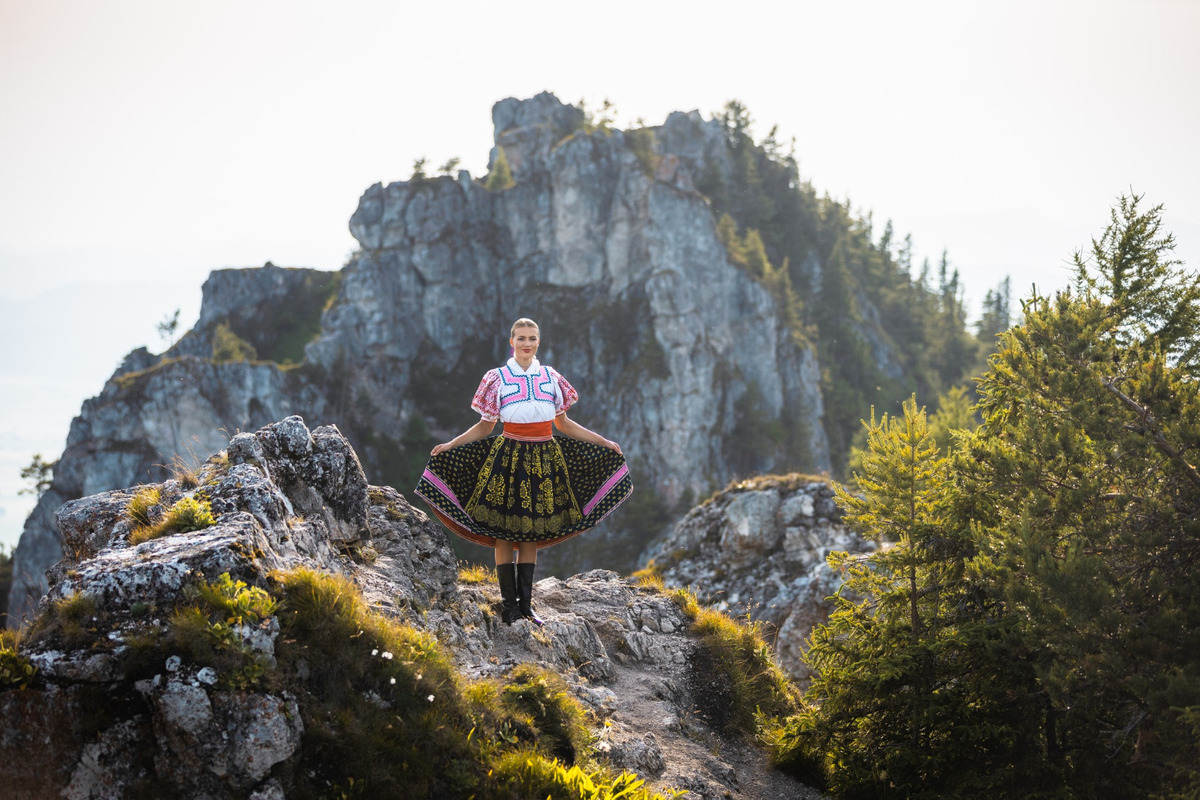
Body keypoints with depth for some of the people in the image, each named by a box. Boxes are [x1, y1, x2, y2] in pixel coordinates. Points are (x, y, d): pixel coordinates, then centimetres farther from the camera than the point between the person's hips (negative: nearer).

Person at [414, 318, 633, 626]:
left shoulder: (550, 377, 9)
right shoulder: (497, 378, 2)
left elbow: (563, 423, 17)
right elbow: (485, 426, 6)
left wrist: (603, 442, 16)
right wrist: (450, 444, -6)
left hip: (544, 458, 2)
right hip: (509, 457, -2)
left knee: (532, 533, 7)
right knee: (504, 531, -3)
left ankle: (525, 603, 13)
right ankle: (508, 604, 5)